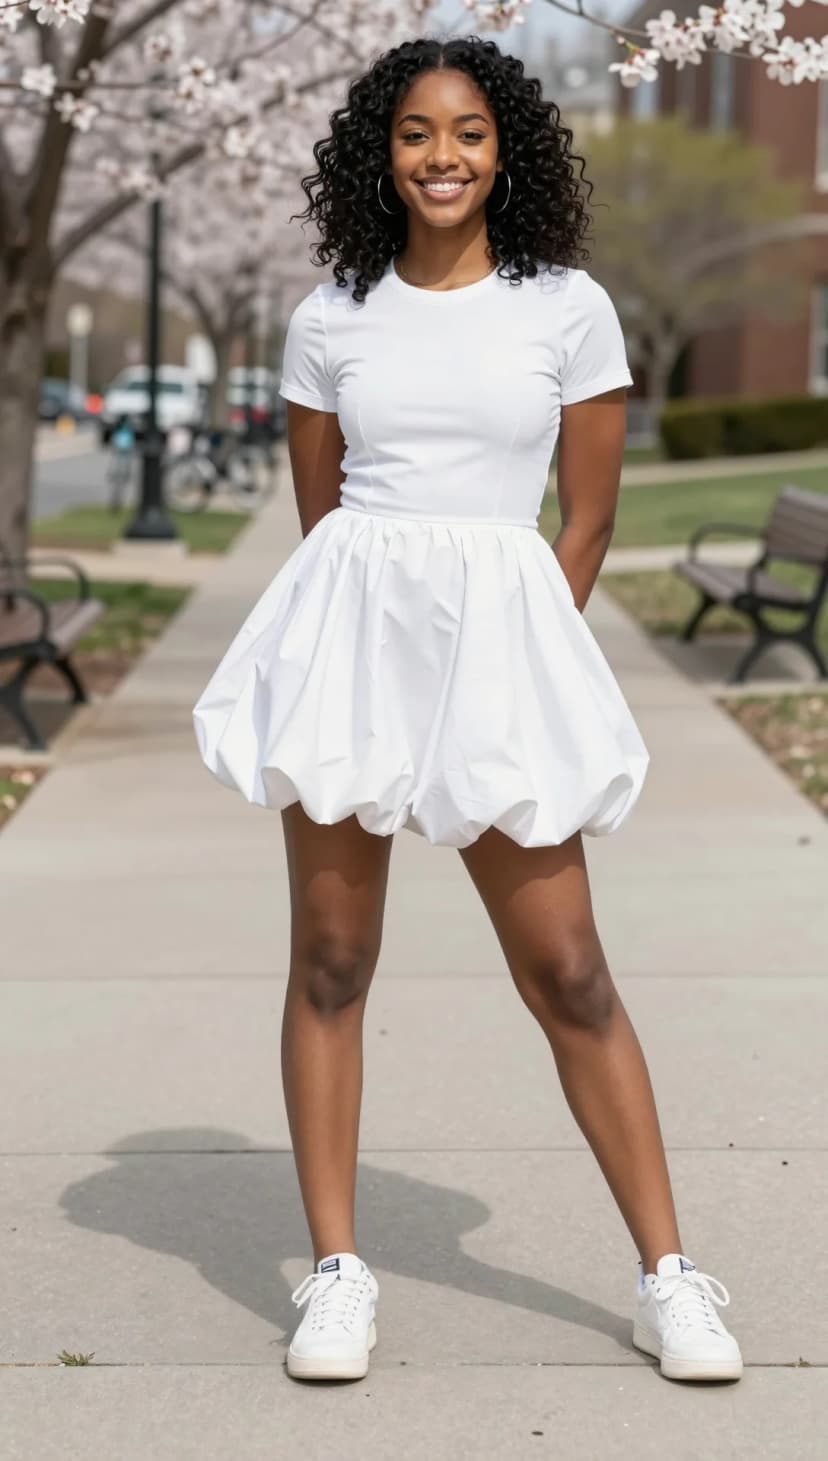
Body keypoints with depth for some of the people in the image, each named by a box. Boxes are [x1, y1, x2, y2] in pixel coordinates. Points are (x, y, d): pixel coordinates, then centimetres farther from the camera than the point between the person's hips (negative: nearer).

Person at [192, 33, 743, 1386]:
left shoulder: (568, 308, 2)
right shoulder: (330, 320, 7)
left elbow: (589, 521, 6)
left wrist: (512, 651, 6)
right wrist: (367, 629, 11)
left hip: (500, 633, -2)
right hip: (351, 624, 2)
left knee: (567, 973, 0)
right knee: (329, 959, 3)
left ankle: (669, 1275, 10)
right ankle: (338, 1269, 13)